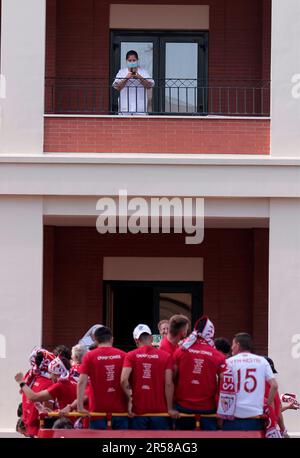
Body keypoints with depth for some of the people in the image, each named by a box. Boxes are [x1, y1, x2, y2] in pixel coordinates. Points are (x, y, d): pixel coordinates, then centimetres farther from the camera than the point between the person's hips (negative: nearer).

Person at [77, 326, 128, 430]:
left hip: (98, 409, -2)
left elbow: (82, 382, -9)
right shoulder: (122, 355, 2)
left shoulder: (89, 356, -2)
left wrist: (80, 407, -10)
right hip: (120, 409, 2)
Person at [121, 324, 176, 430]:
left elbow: (124, 380, -14)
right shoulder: (166, 356, 0)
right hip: (160, 410, 0)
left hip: (138, 411, 0)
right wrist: (170, 408, -2)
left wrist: (130, 399, -2)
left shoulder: (131, 356, -1)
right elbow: (168, 384, -8)